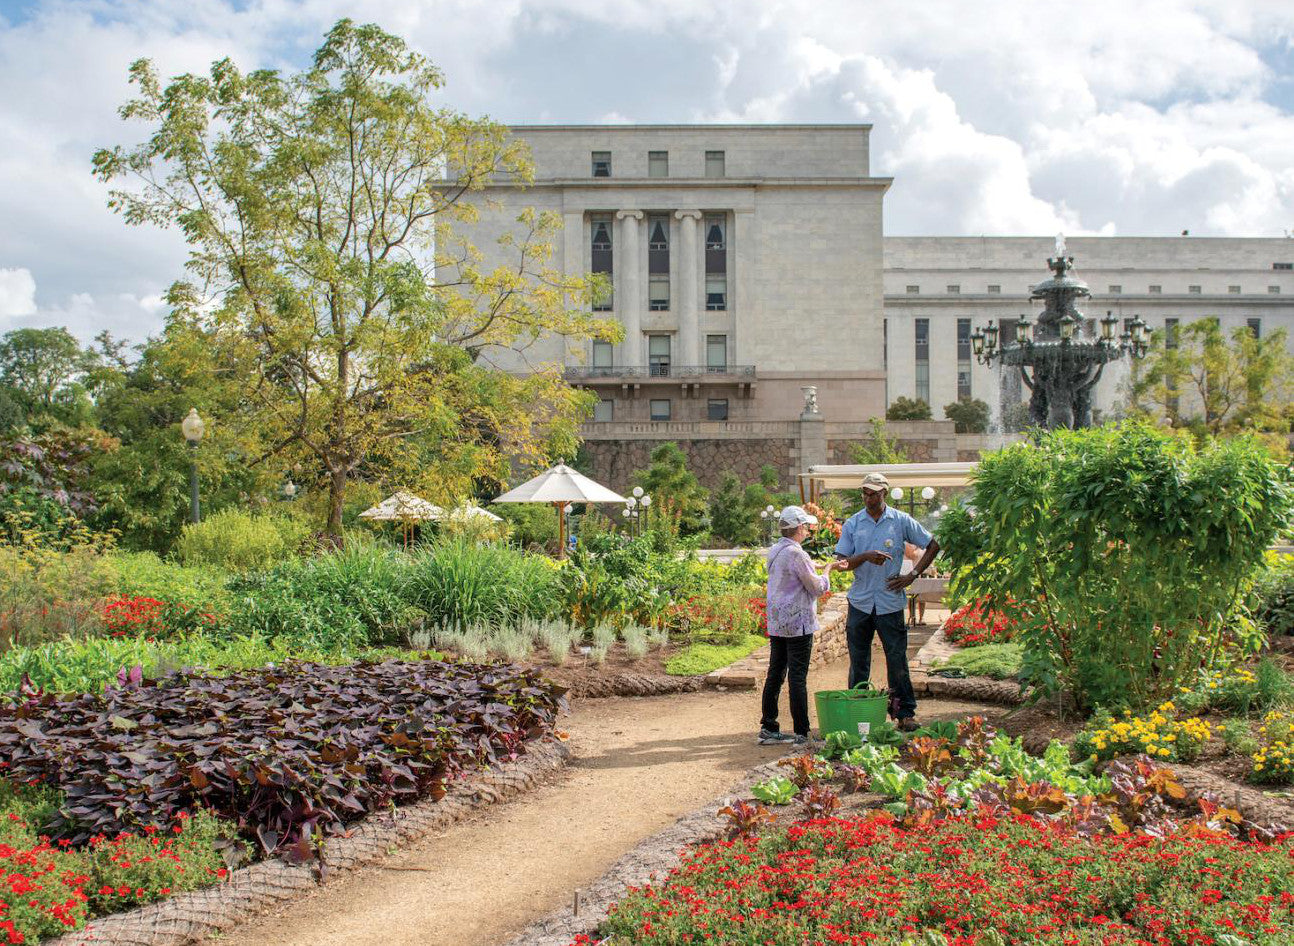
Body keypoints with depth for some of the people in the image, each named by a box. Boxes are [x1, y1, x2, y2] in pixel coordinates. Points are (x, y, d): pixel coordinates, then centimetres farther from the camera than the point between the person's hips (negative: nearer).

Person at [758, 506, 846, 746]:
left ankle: (768, 728, 15)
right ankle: (801, 734, 0)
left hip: (776, 624, 8)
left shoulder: (774, 551, 10)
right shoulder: (796, 554, -17)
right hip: (798, 624, -8)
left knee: (775, 674, 11)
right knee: (797, 678, -4)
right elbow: (818, 588, -12)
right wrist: (827, 570, 5)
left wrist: (827, 568, 23)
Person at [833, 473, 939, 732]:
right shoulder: (852, 524, 4)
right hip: (860, 601, 2)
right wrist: (866, 556, -19)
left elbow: (933, 546, 9)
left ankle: (905, 713, 5)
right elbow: (842, 562, 0)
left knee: (897, 659, -1)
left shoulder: (901, 521, 2)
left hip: (890, 601, -2)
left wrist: (912, 575, 0)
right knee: (858, 661, 7)